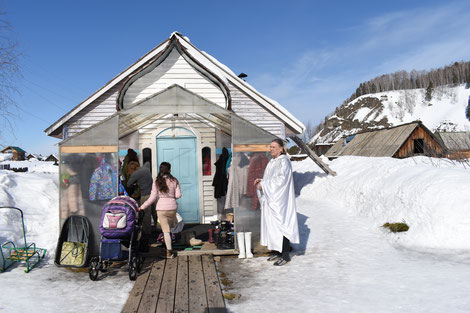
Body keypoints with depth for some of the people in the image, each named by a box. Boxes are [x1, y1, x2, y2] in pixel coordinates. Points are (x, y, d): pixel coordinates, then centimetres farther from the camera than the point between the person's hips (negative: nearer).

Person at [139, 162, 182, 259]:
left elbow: (152, 198, -5)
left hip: (161, 208, -1)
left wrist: (142, 207, 4)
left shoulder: (156, 182, -3)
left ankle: (169, 252, 1)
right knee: (170, 228, 19)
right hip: (172, 207, 1)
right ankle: (169, 249, 23)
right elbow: (178, 195, -2)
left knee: (166, 230, 3)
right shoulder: (174, 181, -1)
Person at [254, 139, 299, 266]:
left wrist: (264, 184, -18)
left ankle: (285, 255, 5)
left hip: (279, 199, -9)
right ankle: (276, 251, 22)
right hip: (270, 198, 9)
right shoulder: (272, 162, 14)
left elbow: (281, 179, -22)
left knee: (280, 224, -5)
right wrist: (261, 181, 3)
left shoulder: (284, 161, -13)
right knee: (271, 224, 11)